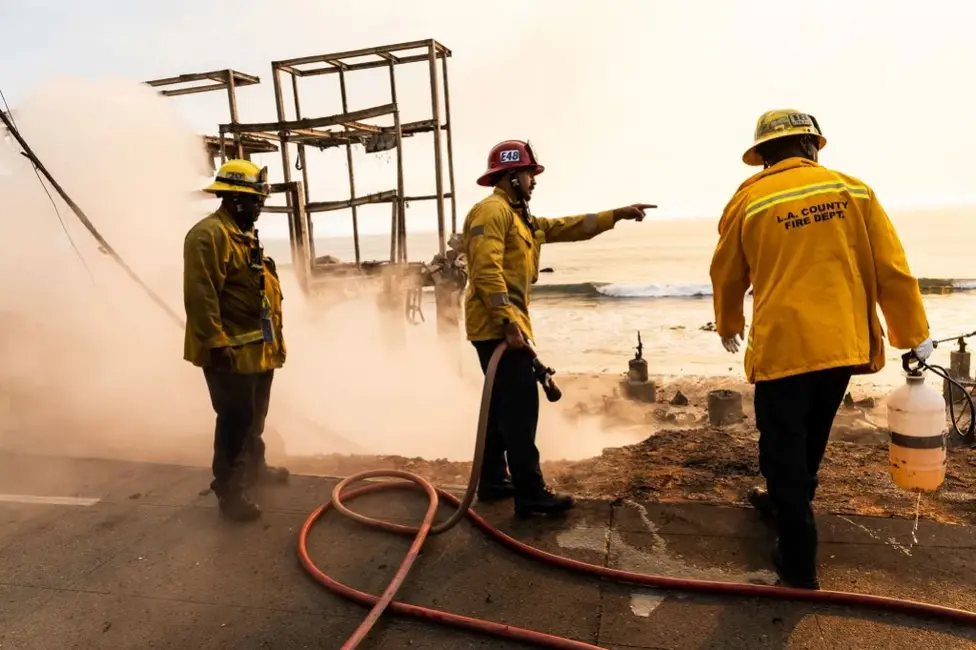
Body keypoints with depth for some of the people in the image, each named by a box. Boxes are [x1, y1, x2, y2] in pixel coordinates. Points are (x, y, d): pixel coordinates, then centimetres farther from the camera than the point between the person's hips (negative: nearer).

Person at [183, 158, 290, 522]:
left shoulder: (246, 235, 17)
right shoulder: (209, 234, -16)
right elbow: (200, 295, -24)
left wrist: (274, 338, 24)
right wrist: (215, 343, -26)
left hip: (258, 348, 10)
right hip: (231, 351, -10)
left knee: (255, 417, 22)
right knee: (236, 421, -3)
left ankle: (254, 468, 39)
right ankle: (229, 491, 9)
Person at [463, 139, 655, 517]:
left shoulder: (521, 219, 23)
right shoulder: (492, 211, -10)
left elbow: (571, 227, 23)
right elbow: (487, 270, -22)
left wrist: (617, 215, 20)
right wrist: (509, 323, -26)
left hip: (503, 326, 11)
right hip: (499, 327, -11)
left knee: (503, 406, 14)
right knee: (521, 407, -9)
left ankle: (493, 481, 24)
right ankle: (530, 493, -2)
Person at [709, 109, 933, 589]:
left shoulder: (749, 199, 0)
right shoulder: (853, 190, 4)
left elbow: (726, 277, 9)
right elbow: (892, 270, 3)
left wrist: (728, 326, 27)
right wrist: (914, 333, 13)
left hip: (783, 343, -4)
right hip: (842, 342, 4)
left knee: (783, 445, 6)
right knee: (808, 438, 23)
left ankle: (799, 559, 10)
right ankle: (785, 505, 44)